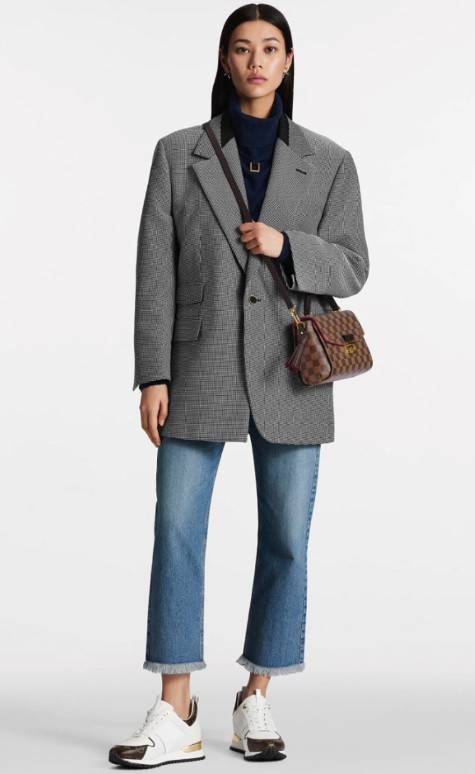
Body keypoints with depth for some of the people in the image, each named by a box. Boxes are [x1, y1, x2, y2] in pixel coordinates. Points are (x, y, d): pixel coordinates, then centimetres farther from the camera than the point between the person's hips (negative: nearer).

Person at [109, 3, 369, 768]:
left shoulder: (329, 162, 5)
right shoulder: (178, 153, 5)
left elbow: (350, 269, 4)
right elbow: (156, 272, 0)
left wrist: (286, 246, -16)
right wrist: (153, 375, -7)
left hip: (288, 371, 1)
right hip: (201, 367, 0)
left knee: (286, 540, 3)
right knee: (177, 533, -5)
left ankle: (256, 701, 19)